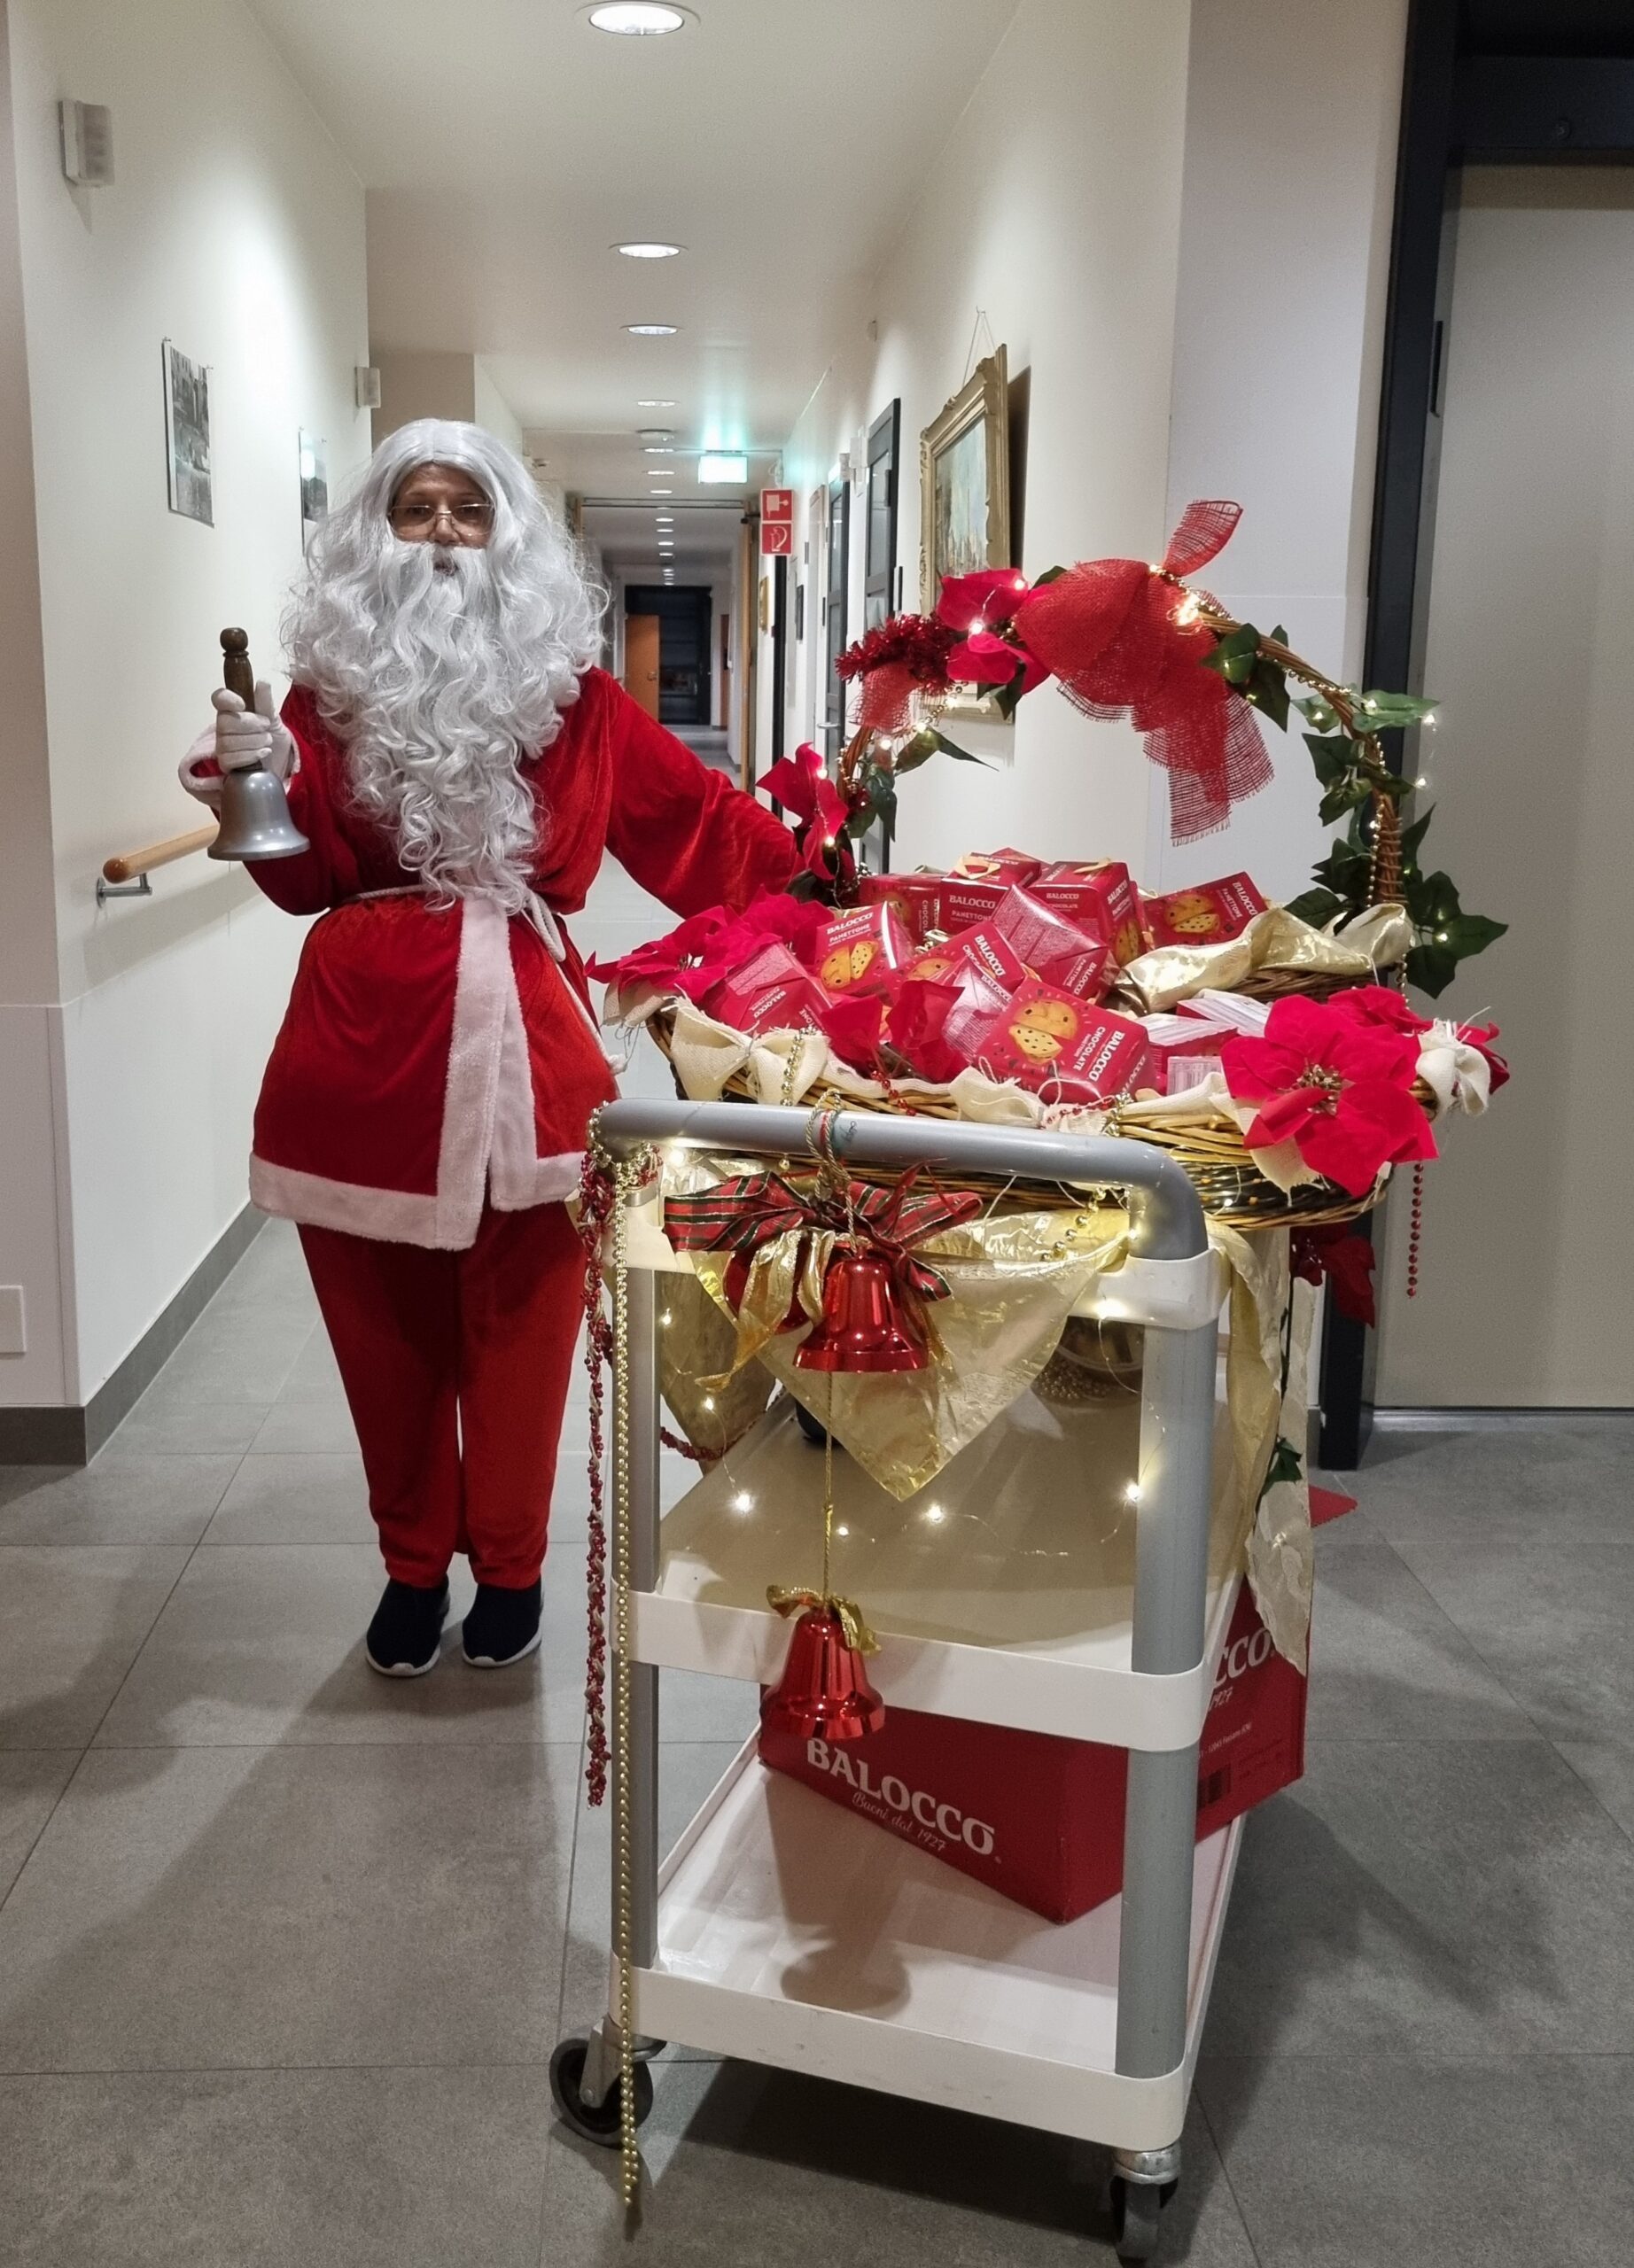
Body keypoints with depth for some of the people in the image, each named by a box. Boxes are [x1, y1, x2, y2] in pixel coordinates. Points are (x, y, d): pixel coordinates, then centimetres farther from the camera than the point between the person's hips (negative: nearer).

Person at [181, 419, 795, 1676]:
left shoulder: (568, 687, 8)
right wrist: (259, 790, -15)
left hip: (523, 1041, -1)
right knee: (386, 1328, 11)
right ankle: (413, 1563, 32)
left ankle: (511, 1564, 29)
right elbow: (306, 879, 3)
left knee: (518, 1325, 7)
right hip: (362, 1039, 1)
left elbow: (699, 816, 7)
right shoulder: (333, 680, 10)